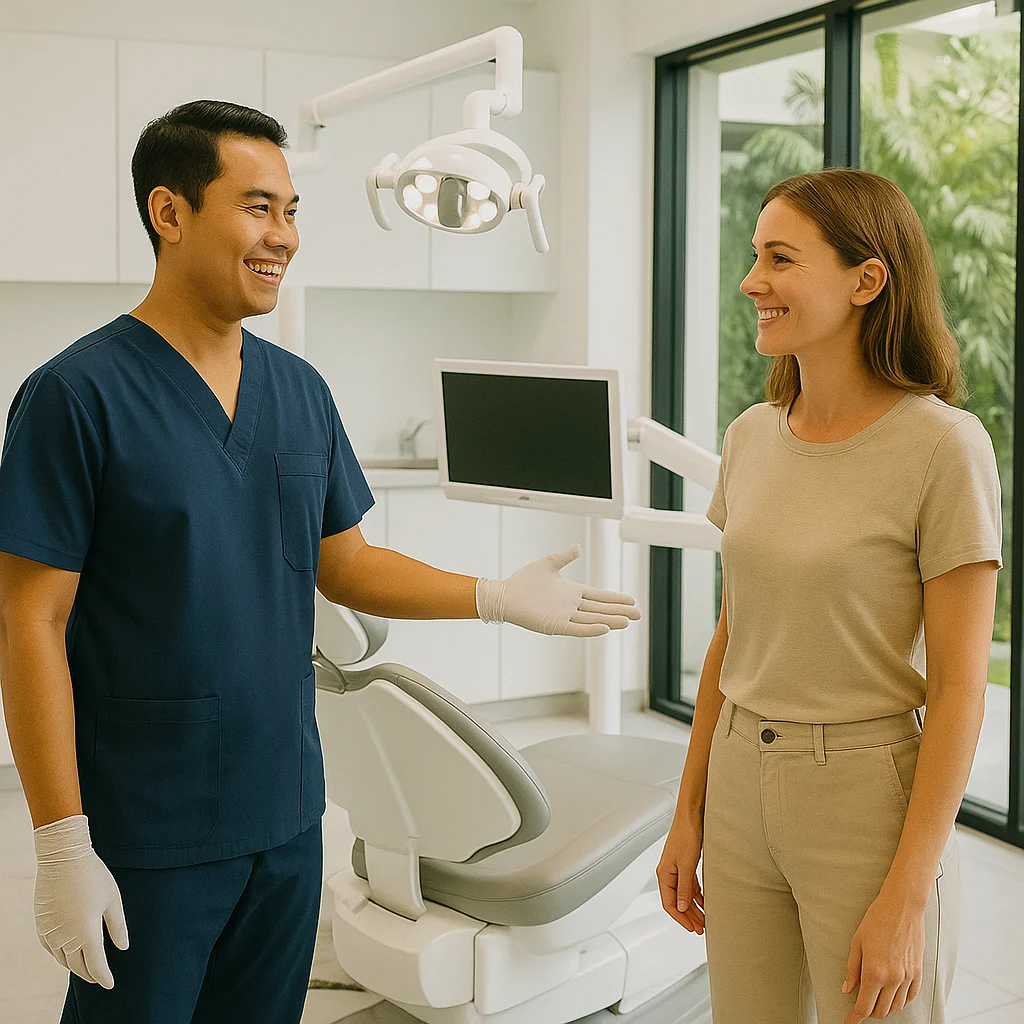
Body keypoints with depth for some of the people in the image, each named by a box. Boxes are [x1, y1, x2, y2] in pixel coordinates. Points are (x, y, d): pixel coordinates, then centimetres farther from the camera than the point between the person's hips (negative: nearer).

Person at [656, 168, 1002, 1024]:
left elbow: (959, 687, -14)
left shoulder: (943, 447, -14)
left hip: (867, 794, -5)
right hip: (743, 788, 6)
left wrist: (907, 900, -16)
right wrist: (690, 813, 12)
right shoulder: (754, 437, 4)